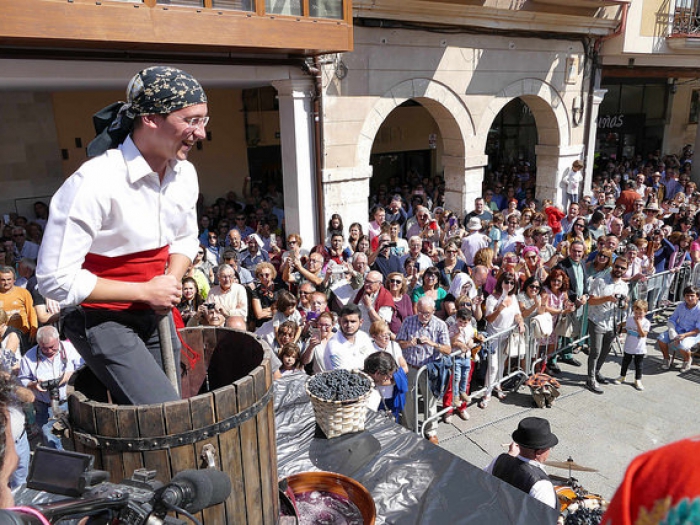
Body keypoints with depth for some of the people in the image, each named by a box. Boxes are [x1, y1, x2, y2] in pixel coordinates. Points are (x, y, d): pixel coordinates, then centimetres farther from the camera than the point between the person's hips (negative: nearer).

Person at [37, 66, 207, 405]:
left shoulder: (184, 174, -4)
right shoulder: (94, 183, -26)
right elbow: (56, 280, -23)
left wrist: (171, 282, -8)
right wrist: (145, 291, -20)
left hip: (155, 315, 7)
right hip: (102, 320, -7)